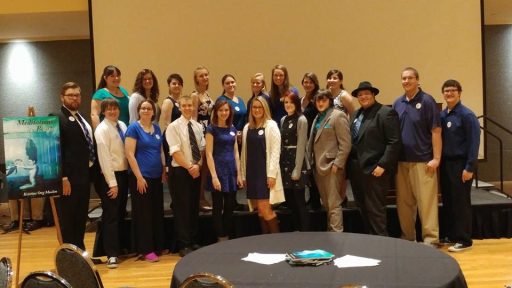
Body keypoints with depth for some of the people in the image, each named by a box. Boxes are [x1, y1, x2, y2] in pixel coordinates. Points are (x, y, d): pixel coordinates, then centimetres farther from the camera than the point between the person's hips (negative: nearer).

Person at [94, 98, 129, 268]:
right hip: (111, 175, -7)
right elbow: (104, 157, -16)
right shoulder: (102, 130, -11)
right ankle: (112, 255, 3)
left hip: (124, 173, 7)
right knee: (111, 216, -3)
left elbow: (127, 151, 11)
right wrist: (112, 183, -19)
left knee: (121, 214, 15)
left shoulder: (122, 125, 9)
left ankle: (120, 248, 26)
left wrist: (123, 178, 4)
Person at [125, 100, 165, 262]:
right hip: (141, 177, -6)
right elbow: (129, 154, -12)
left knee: (157, 212, 11)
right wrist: (139, 177, -16)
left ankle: (158, 245, 21)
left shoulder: (156, 128, 11)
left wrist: (164, 171, 10)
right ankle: (146, 249, 8)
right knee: (143, 213, 1)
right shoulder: (134, 128, -7)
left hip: (156, 177, 6)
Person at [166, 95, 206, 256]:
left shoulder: (198, 126, 9)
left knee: (194, 208, 11)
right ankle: (184, 245, 5)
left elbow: (202, 149, 8)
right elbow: (175, 152, -15)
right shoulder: (173, 127, -7)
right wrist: (189, 167, -17)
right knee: (182, 208, -2)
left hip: (196, 171, 5)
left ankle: (193, 242, 20)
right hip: (180, 171, -5)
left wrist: (198, 165, -8)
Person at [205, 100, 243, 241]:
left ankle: (227, 238, 19)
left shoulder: (233, 129, 11)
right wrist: (214, 176, -16)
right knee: (218, 208, 2)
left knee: (230, 207, 9)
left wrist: (239, 174, 8)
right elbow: (209, 154, -10)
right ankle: (220, 240, 10)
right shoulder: (212, 129, -5)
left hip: (231, 171, 6)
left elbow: (235, 152, 13)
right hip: (218, 170, -6)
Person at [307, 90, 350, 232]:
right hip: (318, 166, 8)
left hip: (331, 166, -8)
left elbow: (345, 144, -13)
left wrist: (337, 164, -17)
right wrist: (312, 162, 12)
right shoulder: (318, 117, 18)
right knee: (326, 204, 13)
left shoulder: (338, 116, -7)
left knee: (333, 204, -6)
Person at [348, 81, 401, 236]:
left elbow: (394, 142, -13)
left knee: (375, 209, -6)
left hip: (374, 170, -8)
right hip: (356, 170, 8)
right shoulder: (356, 115, 18)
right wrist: (350, 166, 9)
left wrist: (382, 165, -18)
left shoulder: (386, 113, -6)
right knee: (363, 209, 12)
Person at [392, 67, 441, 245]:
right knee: (403, 202, 11)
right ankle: (407, 237, 23)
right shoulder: (397, 103, 9)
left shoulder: (427, 101, -5)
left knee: (426, 201, -2)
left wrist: (436, 158, -12)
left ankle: (430, 239, 6)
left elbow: (436, 131, -8)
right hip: (402, 161, 5)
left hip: (423, 160, -5)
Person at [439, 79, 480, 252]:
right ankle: (451, 236, 22)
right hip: (445, 163, 6)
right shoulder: (441, 115, 9)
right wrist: (439, 161, 4)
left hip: (460, 163, -6)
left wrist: (469, 168, -17)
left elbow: (474, 142, -12)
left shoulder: (466, 115, -9)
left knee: (461, 203, -1)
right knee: (447, 202, 11)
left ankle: (464, 240, 7)